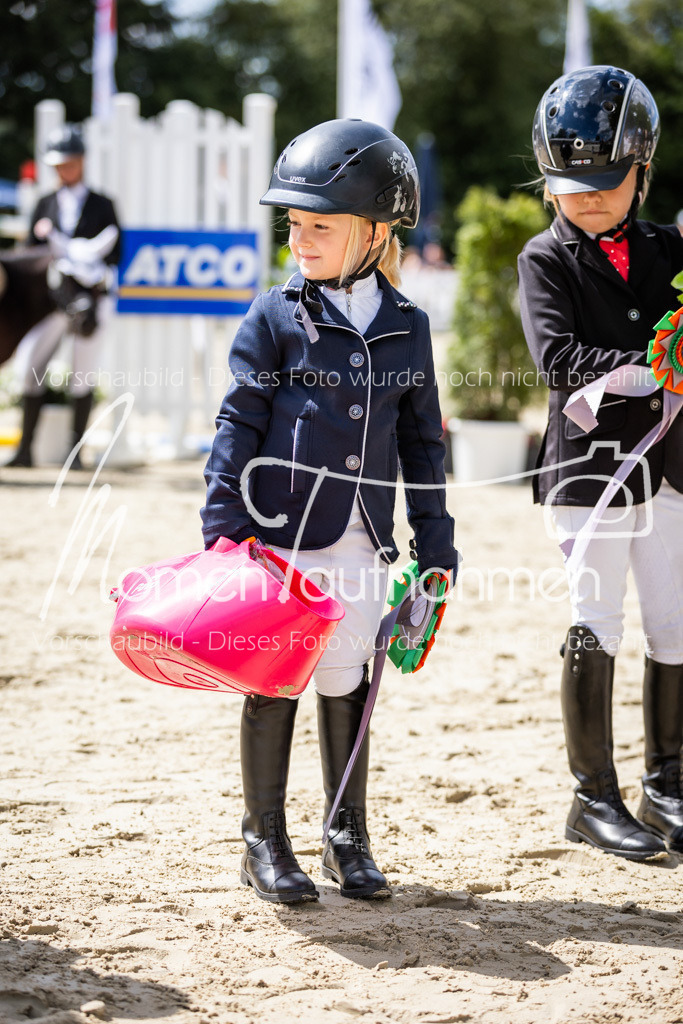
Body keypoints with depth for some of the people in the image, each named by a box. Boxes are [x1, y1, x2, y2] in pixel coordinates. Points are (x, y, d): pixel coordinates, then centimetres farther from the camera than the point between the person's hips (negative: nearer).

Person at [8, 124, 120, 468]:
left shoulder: (101, 206, 9)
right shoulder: (45, 205, 16)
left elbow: (114, 255, 1)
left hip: (88, 295, -2)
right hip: (52, 296, 2)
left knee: (84, 373, -3)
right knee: (31, 368, -7)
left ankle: (76, 449, 4)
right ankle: (25, 449, -3)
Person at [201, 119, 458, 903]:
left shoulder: (407, 328, 6)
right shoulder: (275, 318, -4)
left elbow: (422, 441, 12)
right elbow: (238, 423, -4)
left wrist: (434, 541, 11)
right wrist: (224, 522, -11)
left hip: (360, 542, 3)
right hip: (281, 531, -3)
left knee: (346, 683, 9)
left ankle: (348, 839, 21)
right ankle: (265, 843, 14)